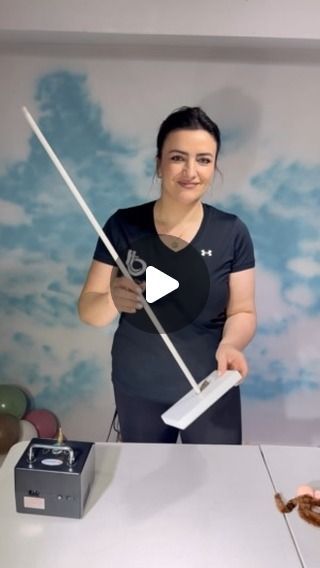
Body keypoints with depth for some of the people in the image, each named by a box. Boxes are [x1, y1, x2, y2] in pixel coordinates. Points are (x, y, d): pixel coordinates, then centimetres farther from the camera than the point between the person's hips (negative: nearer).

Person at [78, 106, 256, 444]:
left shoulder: (232, 232, -8)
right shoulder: (123, 226, -10)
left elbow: (242, 311, -4)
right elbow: (88, 311, -10)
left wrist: (230, 343, -25)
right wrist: (113, 300, -32)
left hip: (211, 388, 0)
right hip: (137, 391, 1)